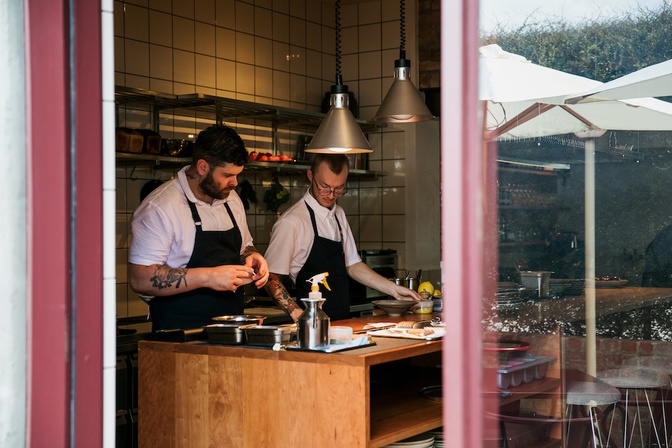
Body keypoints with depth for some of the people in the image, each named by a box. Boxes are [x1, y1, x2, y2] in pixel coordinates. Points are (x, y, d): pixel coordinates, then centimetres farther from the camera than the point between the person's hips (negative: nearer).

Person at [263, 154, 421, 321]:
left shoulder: (338, 214, 13)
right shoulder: (291, 222, -11)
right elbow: (271, 278, -10)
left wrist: (393, 289, 11)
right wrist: (297, 314, -21)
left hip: (343, 319, 6)